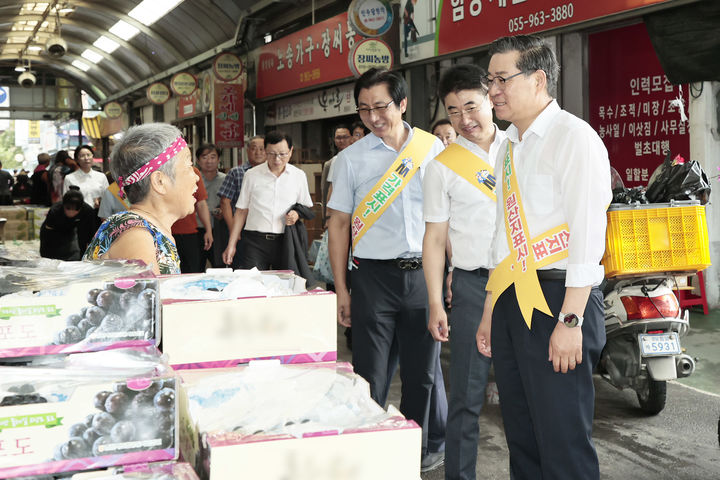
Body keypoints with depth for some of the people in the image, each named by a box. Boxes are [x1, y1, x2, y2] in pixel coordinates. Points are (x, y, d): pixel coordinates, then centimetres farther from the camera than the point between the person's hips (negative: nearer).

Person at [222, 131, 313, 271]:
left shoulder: (299, 176, 8)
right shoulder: (251, 175, 5)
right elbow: (241, 211, 8)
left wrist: (297, 214, -7)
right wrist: (231, 245, 4)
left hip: (285, 243, 1)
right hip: (254, 242, -1)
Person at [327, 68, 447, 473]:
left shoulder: (433, 148, 4)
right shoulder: (352, 159, 2)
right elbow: (339, 225, 4)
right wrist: (342, 289, 0)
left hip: (425, 273, 1)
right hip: (375, 276, -1)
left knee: (422, 374, 12)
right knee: (371, 377, 1)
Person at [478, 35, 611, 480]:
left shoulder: (575, 138, -7)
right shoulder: (510, 147, 18)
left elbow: (587, 233, -15)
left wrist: (570, 320, -20)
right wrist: (491, 310, 19)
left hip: (556, 300, -8)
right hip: (511, 300, 8)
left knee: (564, 442, -3)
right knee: (522, 437, 13)